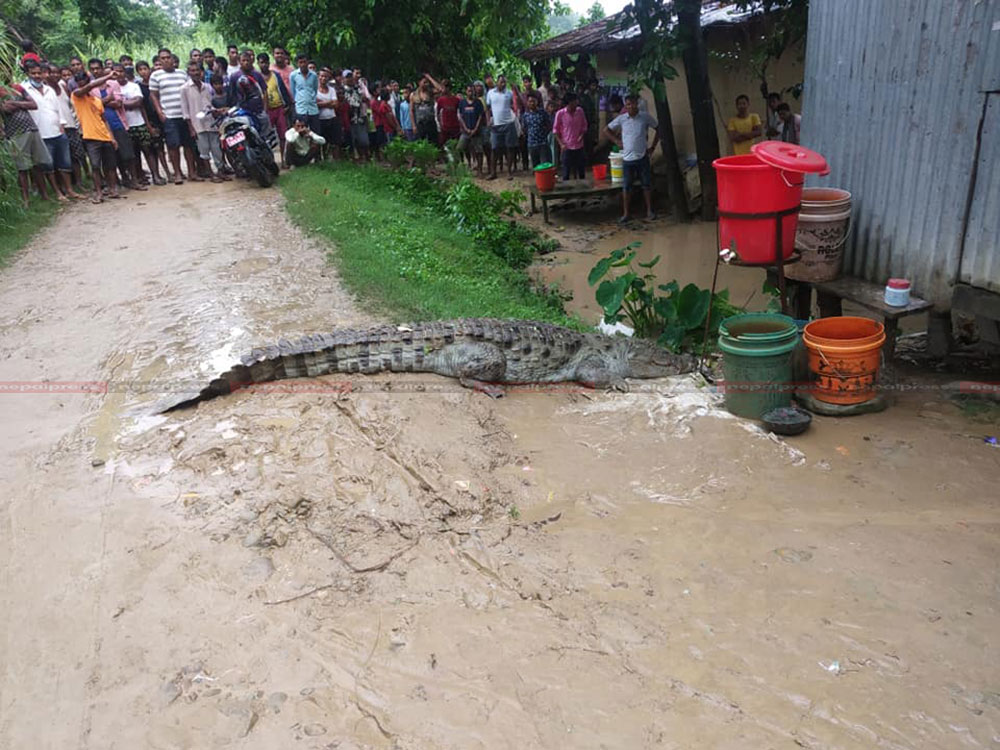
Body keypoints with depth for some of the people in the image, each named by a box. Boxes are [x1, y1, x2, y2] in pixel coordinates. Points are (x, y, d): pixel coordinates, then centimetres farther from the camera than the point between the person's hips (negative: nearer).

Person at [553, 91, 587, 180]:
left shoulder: (580, 111, 0)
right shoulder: (560, 113, -9)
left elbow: (584, 125, 12)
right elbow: (555, 130, -1)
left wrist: (582, 135, -7)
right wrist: (561, 144, -10)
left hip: (579, 146, 3)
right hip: (567, 147, -3)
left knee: (582, 171, 10)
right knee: (566, 173, 2)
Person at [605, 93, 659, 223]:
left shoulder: (645, 117, -2)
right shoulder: (621, 119, -1)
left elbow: (658, 130, 8)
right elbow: (606, 130, 10)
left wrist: (653, 147, 3)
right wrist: (617, 141, 2)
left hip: (642, 157, 0)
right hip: (627, 158, 0)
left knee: (647, 184, 6)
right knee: (626, 187, 4)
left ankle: (649, 211, 18)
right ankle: (625, 214, 12)